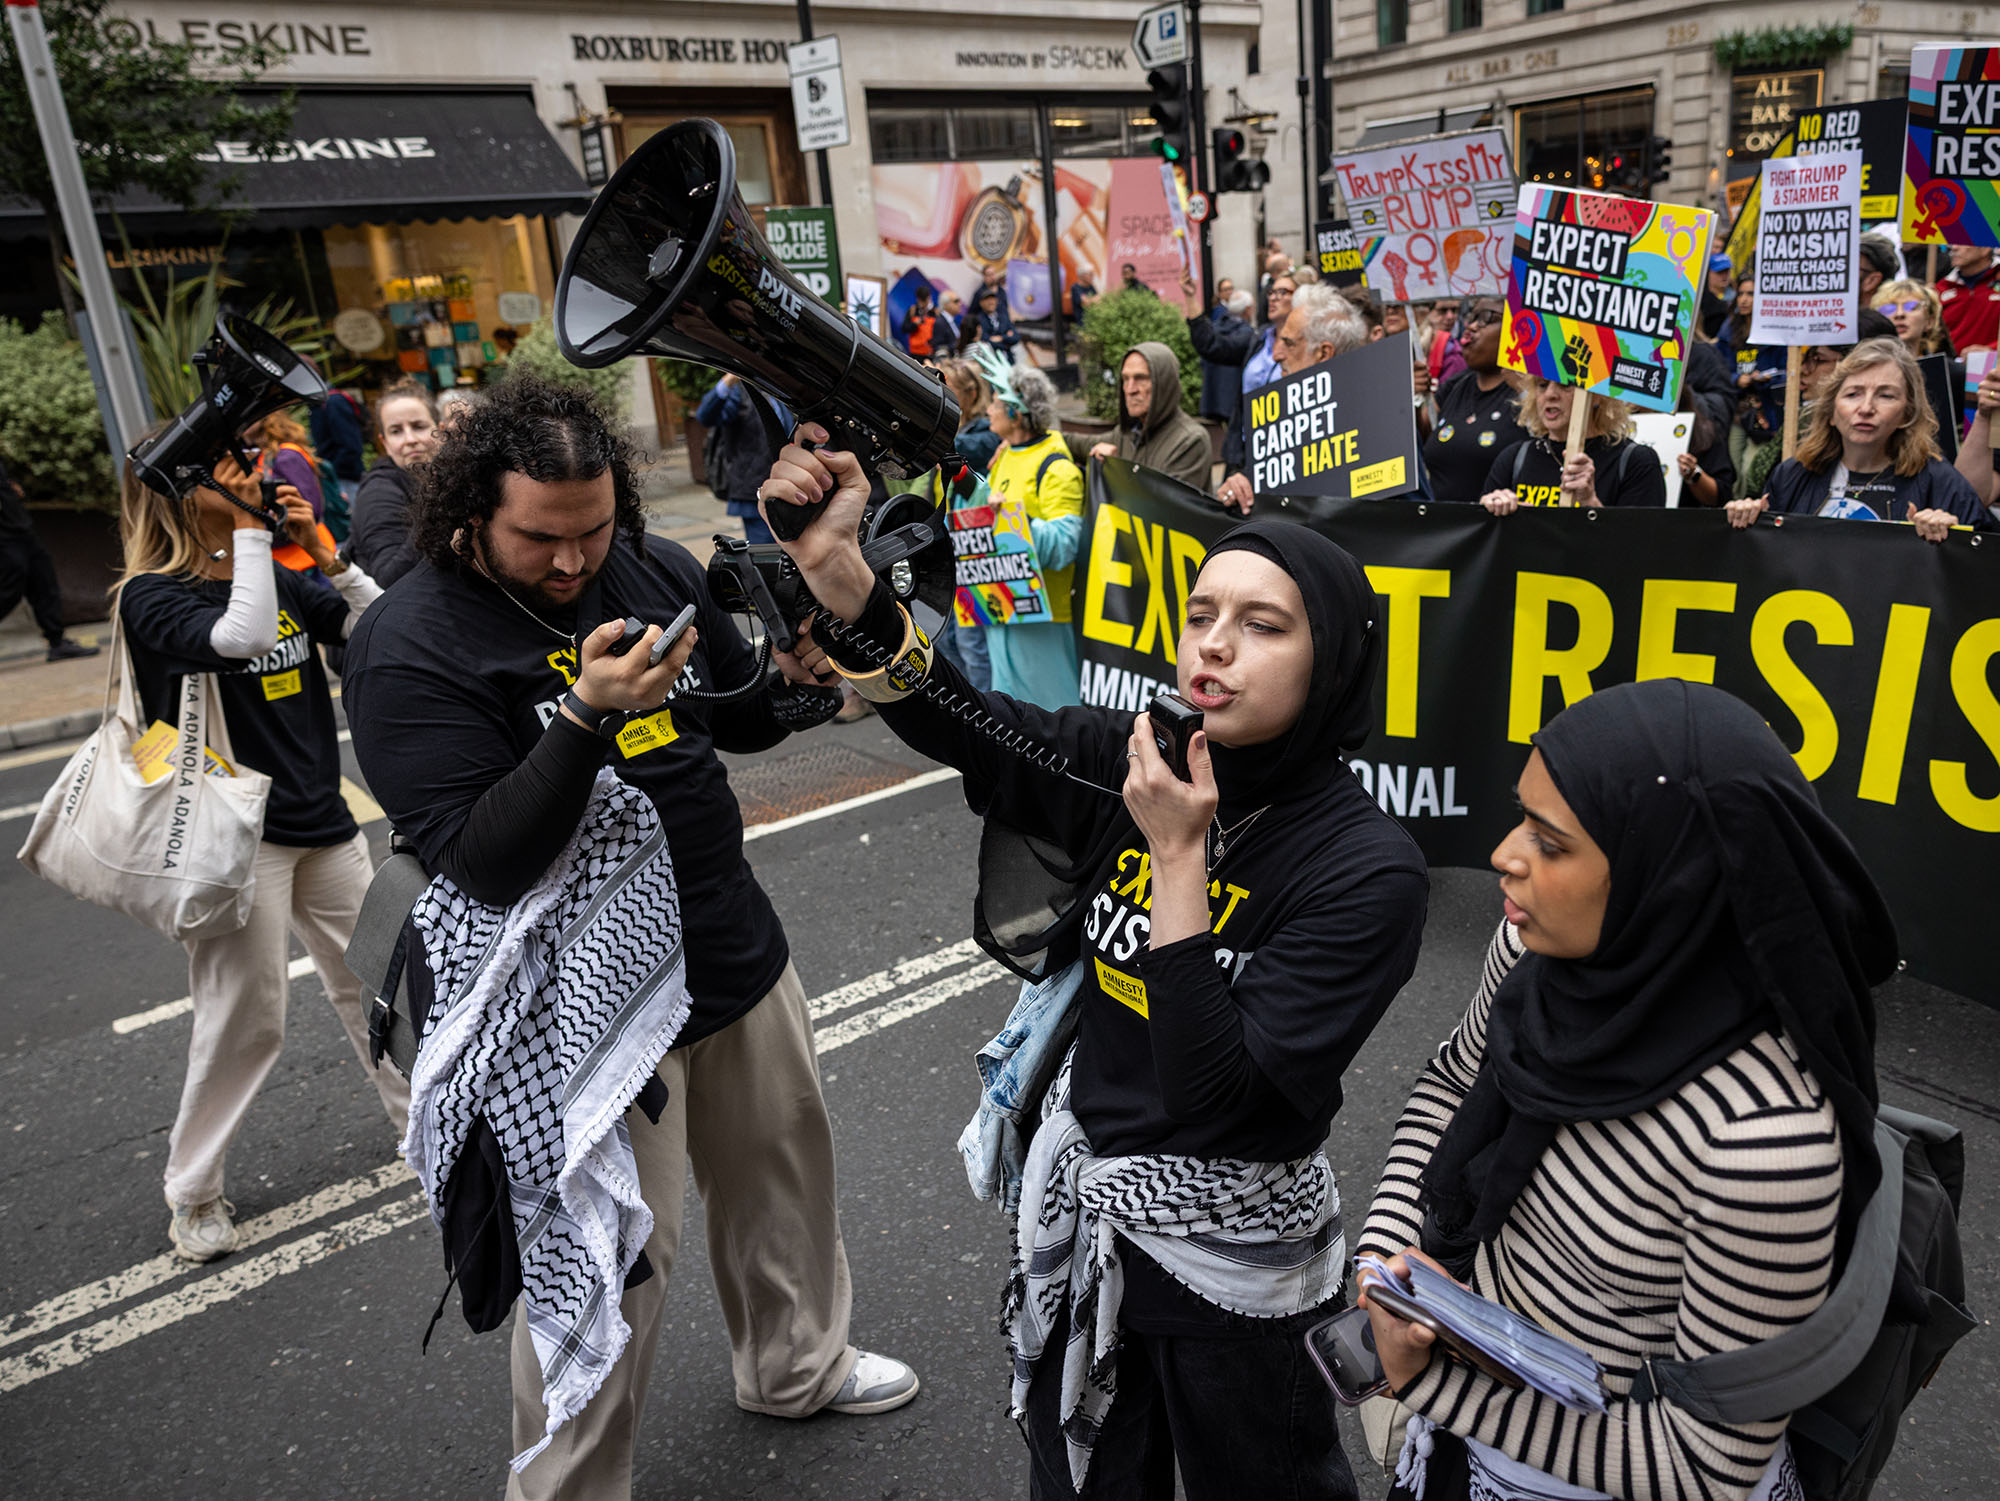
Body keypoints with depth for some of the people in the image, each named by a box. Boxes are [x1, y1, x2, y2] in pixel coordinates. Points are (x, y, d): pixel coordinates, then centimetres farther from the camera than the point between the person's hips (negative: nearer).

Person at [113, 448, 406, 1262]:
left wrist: (324, 552, -8)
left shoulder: (282, 579, 8)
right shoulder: (151, 596, -10)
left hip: (323, 824, 6)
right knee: (244, 1019, 2)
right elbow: (244, 636, -30)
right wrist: (250, 530, -20)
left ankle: (422, 1113, 36)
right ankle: (193, 1189, 23)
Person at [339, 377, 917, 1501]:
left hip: (739, 952, 7)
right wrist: (586, 716, -34)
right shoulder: (410, 648, -17)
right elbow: (483, 864, -23)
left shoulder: (656, 568, 1)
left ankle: (799, 1364, 50)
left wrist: (795, 677, -10)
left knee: (783, 1168, 23)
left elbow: (744, 720, 12)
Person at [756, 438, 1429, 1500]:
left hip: (1229, 1251, -4)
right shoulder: (1130, 760, -10)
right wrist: (832, 561, -27)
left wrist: (1177, 857, -31)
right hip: (1079, 1207, 5)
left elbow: (1214, 1089, -27)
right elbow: (949, 720, -13)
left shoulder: (1367, 869, -24)